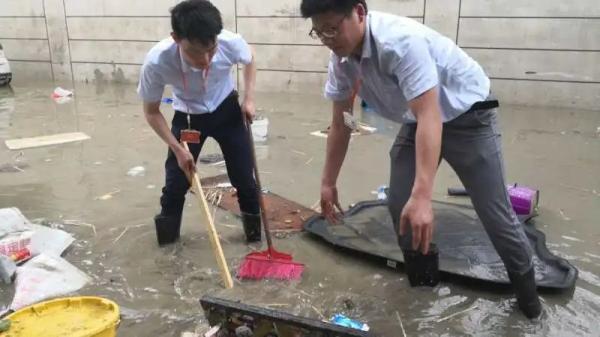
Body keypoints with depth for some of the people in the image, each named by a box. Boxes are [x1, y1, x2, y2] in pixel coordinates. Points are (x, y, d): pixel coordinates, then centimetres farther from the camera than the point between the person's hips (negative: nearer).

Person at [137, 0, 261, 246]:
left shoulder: (231, 43, -33)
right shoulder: (156, 62, -36)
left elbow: (249, 60, -4)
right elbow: (151, 112, -16)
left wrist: (249, 99, -11)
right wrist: (177, 149, -19)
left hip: (227, 111, 1)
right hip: (187, 117, 0)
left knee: (243, 176, 2)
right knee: (176, 180, 0)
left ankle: (255, 227, 26)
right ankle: (167, 233, 26)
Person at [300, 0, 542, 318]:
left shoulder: (401, 41, -36)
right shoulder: (341, 59, -12)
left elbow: (430, 116, -43)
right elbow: (340, 124, -1)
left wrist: (422, 197, -51)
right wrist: (328, 182, 2)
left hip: (467, 115, -6)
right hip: (418, 120, 7)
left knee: (494, 212, -3)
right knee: (399, 204, 2)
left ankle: (526, 286, 20)